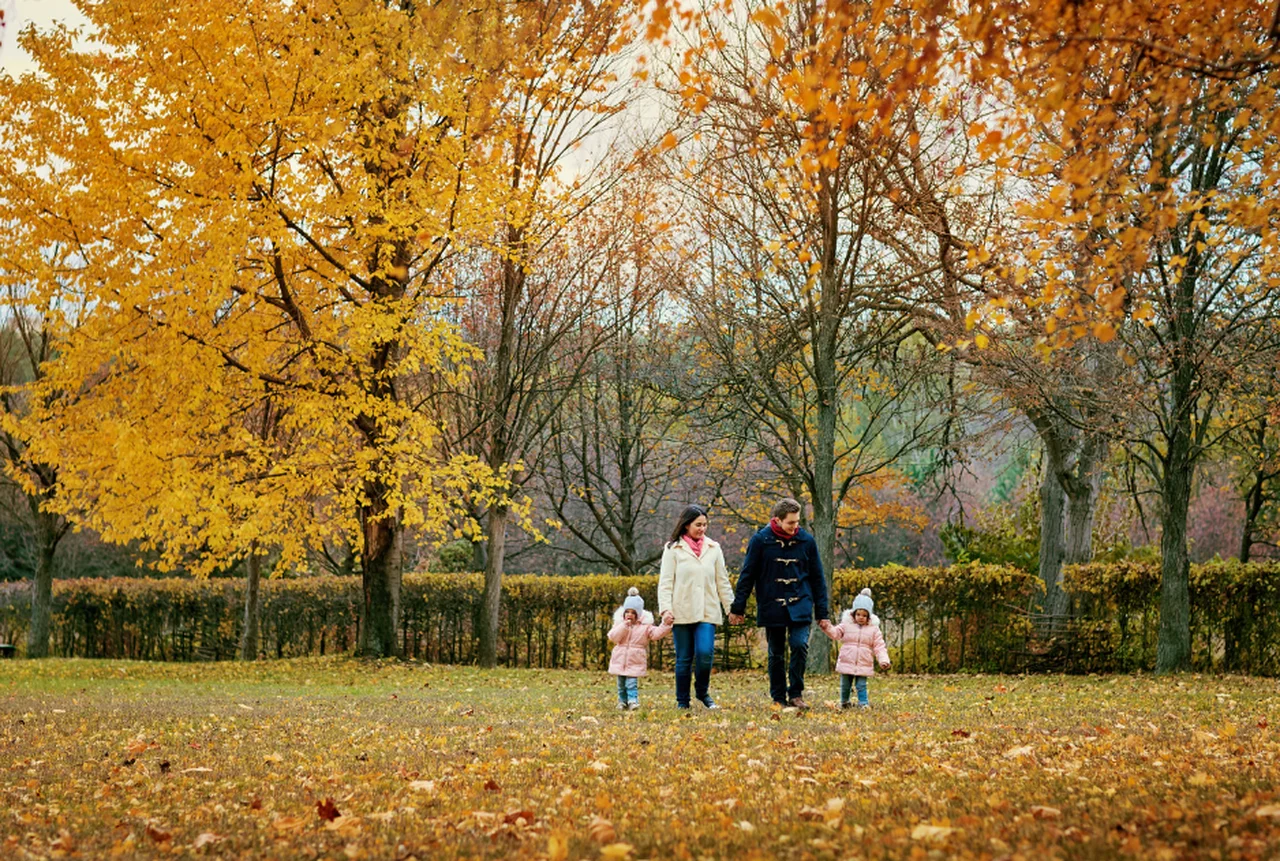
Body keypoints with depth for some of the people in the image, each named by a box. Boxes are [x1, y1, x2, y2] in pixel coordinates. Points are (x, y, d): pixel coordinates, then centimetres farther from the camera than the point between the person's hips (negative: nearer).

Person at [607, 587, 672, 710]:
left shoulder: (645, 625, -2)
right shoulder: (619, 623, 2)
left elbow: (656, 633, -11)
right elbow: (613, 637, -11)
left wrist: (665, 625, -26)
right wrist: (624, 625, -20)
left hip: (635, 661, -3)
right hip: (620, 659, 3)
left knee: (632, 682, -12)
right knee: (621, 683, 11)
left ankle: (633, 700, -10)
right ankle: (622, 701, 23)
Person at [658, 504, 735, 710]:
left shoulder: (713, 548, 11)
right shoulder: (673, 549, 2)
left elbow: (723, 582, 15)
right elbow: (665, 582, -1)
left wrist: (732, 608, 11)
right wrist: (665, 608, -13)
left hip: (707, 612, 2)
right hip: (682, 613, -2)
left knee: (705, 653, -13)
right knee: (684, 659, 2)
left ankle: (703, 692, 10)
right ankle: (682, 701, 13)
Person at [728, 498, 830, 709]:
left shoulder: (806, 541, 2)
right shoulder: (761, 540, -3)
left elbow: (817, 578, 9)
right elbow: (747, 575, 2)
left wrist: (822, 613, 7)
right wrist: (737, 608, 2)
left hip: (800, 607, 0)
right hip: (772, 608, 0)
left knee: (800, 645, -16)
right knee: (776, 654, 7)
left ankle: (796, 693, -3)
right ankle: (778, 698, 18)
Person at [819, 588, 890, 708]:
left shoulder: (874, 629, 1)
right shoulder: (846, 625, 2)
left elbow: (879, 647, -2)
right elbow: (835, 633, -6)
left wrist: (884, 660, -14)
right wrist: (827, 627, -26)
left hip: (864, 665, -1)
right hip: (847, 662, 1)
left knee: (861, 685, -2)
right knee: (845, 685, 12)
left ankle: (863, 703, 7)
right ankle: (844, 702, 30)